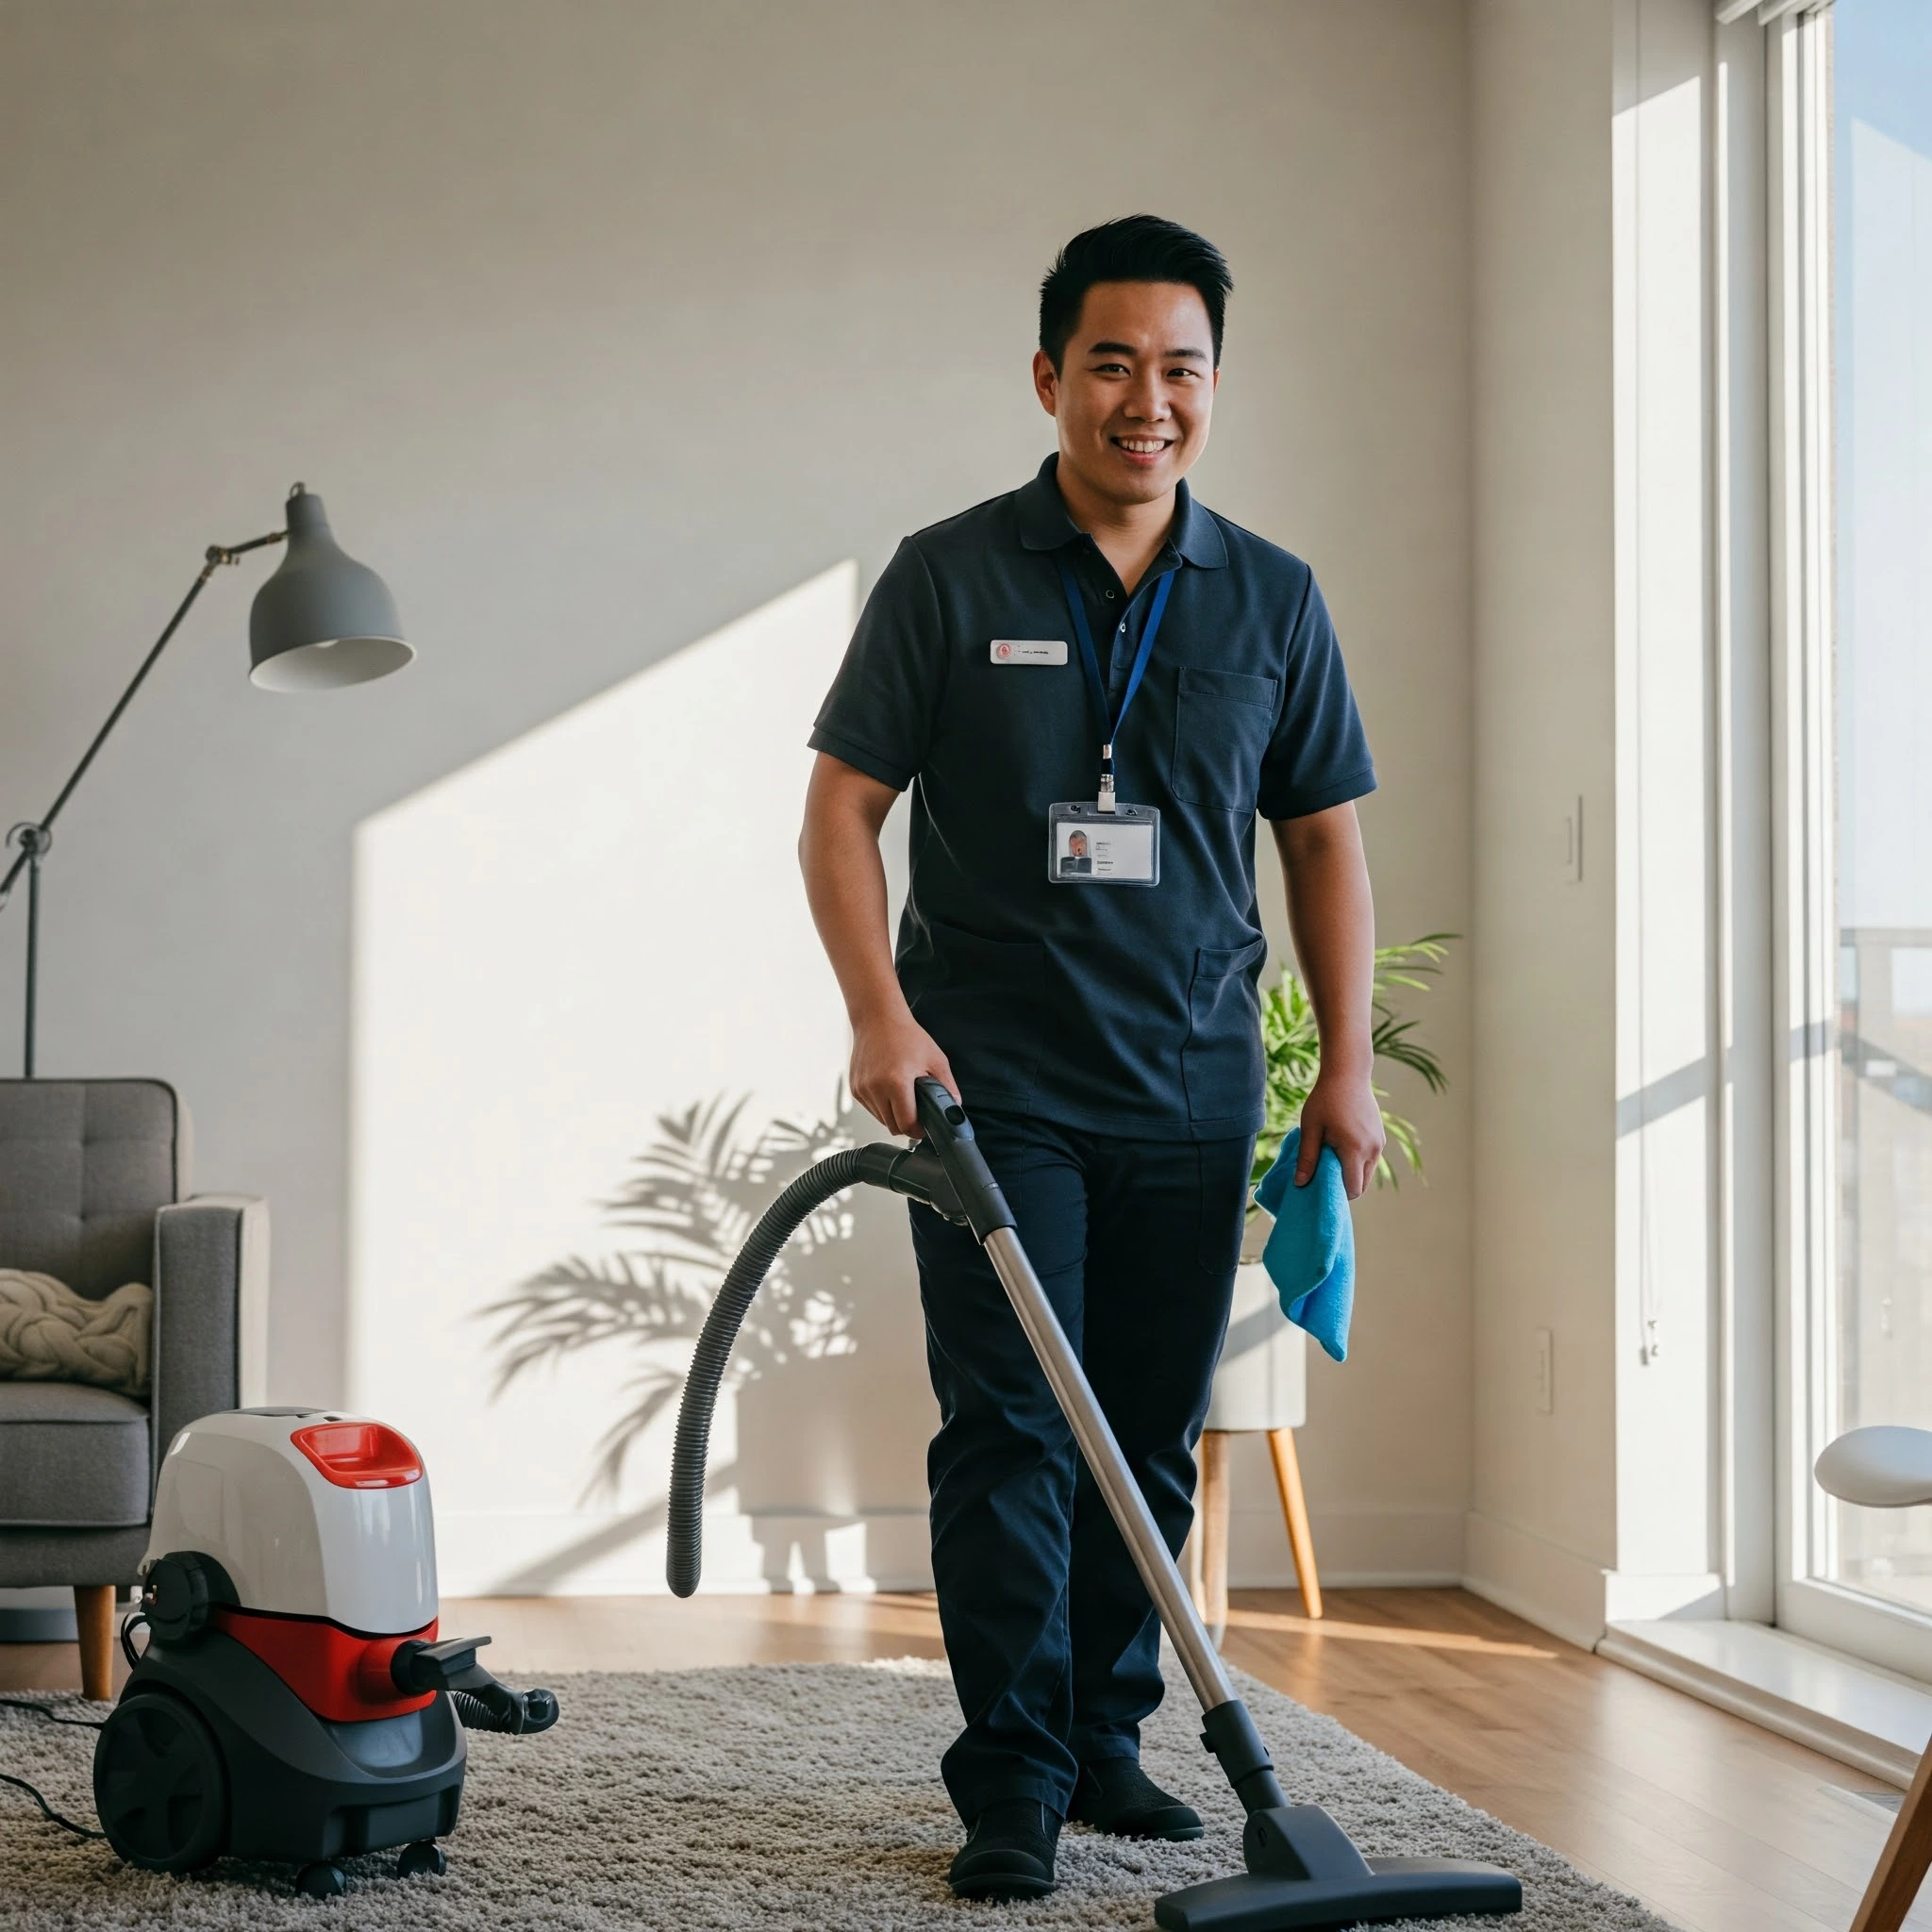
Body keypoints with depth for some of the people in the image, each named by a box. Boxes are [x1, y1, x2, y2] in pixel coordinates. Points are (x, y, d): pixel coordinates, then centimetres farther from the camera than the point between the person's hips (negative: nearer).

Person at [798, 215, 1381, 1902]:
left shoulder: (1272, 599, 6)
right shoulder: (951, 578, -2)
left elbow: (1325, 840, 10)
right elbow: (842, 810, -3)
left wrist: (1349, 1066, 4)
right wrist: (880, 1013, -16)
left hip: (1194, 1096, 3)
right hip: (993, 1083, -3)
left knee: (1152, 1442, 10)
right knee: (1008, 1432, -4)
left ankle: (1106, 1741, 24)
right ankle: (1013, 1784, 3)